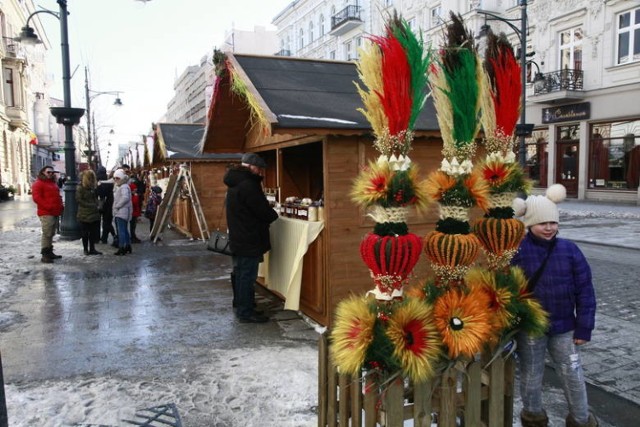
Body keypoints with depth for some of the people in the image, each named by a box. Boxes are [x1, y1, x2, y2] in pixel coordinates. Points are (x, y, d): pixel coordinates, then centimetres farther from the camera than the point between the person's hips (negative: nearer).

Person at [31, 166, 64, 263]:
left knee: (51, 234, 13)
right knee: (47, 234, -11)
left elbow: (58, 196, 28)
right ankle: (44, 255, -8)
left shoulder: (54, 183, 22)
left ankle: (50, 252, 20)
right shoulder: (38, 183, -4)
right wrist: (48, 206, -20)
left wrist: (61, 206, 10)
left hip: (56, 213, 9)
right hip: (46, 213, -9)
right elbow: (36, 198, -14)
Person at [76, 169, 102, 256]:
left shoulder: (93, 187, 9)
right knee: (85, 233, 5)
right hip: (84, 215, -6)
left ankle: (92, 249, 16)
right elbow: (78, 200, -13)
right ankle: (86, 249, 15)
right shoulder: (80, 188, -8)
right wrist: (90, 205, -17)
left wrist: (96, 204, 1)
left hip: (94, 214, 6)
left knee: (93, 233, 8)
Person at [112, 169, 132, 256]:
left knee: (121, 230, -10)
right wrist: (115, 207, 9)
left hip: (122, 212, -10)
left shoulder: (124, 187, -14)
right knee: (124, 230, 16)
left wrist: (117, 206, -20)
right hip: (118, 212, 10)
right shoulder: (117, 187, 18)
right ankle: (128, 246, 24)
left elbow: (125, 198, -27)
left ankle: (121, 248, -9)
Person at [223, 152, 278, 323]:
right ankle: (246, 313, 5)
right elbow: (263, 210, -18)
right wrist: (274, 215, 1)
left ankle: (241, 307, 29)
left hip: (238, 238, 10)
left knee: (240, 274, 18)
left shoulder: (235, 183, 13)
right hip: (248, 240, -10)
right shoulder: (247, 184, -20)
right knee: (247, 276, -2)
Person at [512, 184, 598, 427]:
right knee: (531, 376, 15)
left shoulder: (569, 250, -6)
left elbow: (584, 290, -2)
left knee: (572, 375, 14)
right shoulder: (517, 251, -14)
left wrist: (584, 327, -2)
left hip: (563, 326, 2)